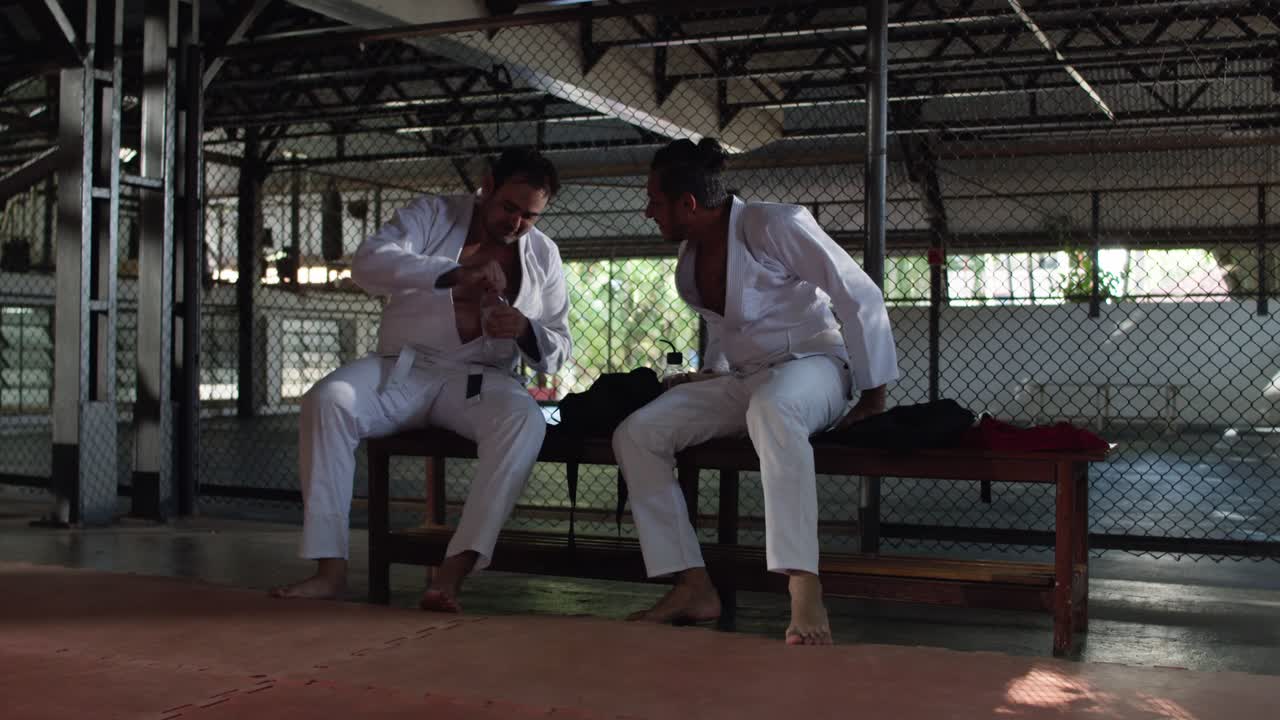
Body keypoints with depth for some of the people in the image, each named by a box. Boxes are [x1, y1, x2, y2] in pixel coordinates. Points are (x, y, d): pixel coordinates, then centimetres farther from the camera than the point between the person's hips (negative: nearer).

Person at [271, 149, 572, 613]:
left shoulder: (543, 256, 10)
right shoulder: (432, 216, 3)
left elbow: (559, 351, 12)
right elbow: (368, 262, -16)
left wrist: (525, 331, -13)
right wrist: (456, 273, -28)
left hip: (480, 379, 1)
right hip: (404, 368, 0)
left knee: (524, 420, -34)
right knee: (326, 401, -29)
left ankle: (453, 573, -40)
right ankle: (331, 568, -28)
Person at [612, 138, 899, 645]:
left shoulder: (775, 226, -16)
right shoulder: (689, 260, 9)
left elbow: (861, 299, -15)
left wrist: (873, 397, -13)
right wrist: (709, 374, 13)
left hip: (811, 366, -8)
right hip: (741, 382, 8)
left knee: (769, 408, -44)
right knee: (634, 435, -12)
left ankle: (805, 595, -47)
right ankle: (693, 587, -14)